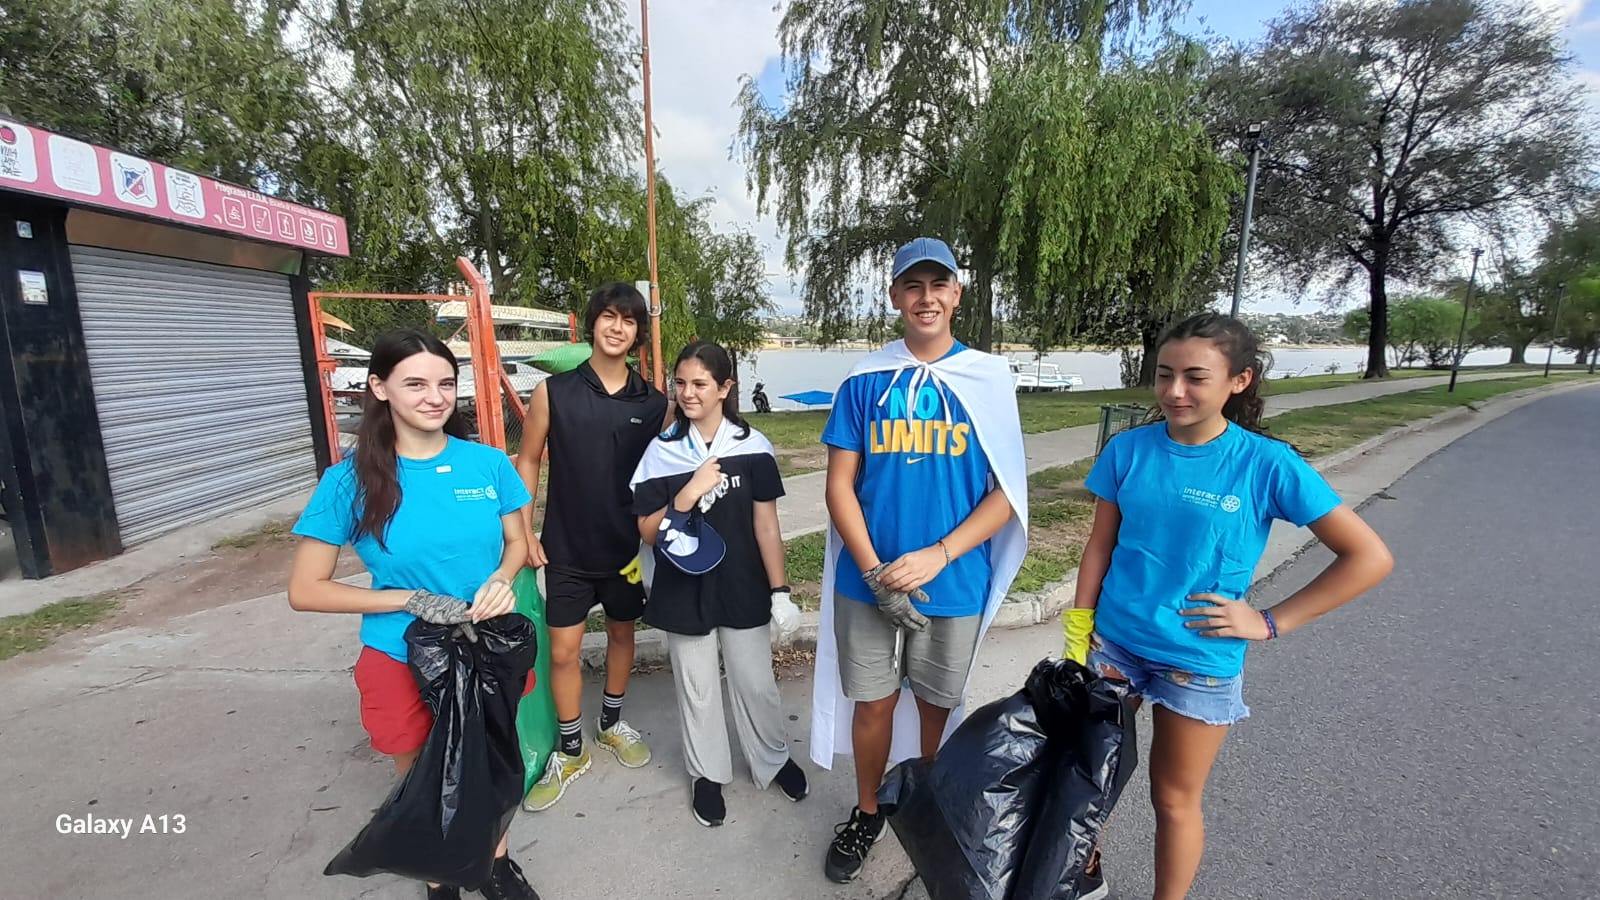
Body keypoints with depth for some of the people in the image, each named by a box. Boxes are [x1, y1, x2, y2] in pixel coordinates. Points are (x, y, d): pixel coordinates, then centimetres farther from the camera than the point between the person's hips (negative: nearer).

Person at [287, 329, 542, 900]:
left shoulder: (488, 463, -10)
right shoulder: (351, 480, -14)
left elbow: (516, 543, 3)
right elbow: (305, 591, -9)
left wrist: (502, 581, -19)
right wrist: (411, 600, -20)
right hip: (403, 660, -1)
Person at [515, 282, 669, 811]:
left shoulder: (654, 403, -4)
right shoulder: (553, 391, -7)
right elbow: (528, 460, 0)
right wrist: (524, 530, -4)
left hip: (628, 546, 2)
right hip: (567, 548, -1)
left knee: (622, 633, 17)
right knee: (563, 650, 5)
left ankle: (611, 723, 41)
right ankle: (570, 751, 27)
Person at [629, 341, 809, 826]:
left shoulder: (752, 446, -7)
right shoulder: (661, 451, -5)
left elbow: (766, 523, -4)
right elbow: (648, 532, -4)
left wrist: (780, 591, -5)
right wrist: (688, 495, -20)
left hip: (743, 587, 0)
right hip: (684, 590, 1)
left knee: (756, 683, 14)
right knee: (697, 689, 15)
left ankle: (775, 759, 41)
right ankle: (707, 773, 40)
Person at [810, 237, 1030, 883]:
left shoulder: (988, 378, -3)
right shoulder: (865, 381, -2)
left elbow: (1007, 491, -5)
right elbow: (840, 485, -3)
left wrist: (936, 556, -16)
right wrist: (875, 572, -13)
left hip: (955, 586, 0)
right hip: (868, 584, 0)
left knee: (936, 706, 19)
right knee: (873, 704, 14)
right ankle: (867, 814, 40)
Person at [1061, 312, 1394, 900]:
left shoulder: (1267, 464, -13)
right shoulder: (1128, 449, -6)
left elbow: (1370, 558, -6)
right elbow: (1100, 546, 0)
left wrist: (1269, 623, -9)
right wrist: (1077, 637, -1)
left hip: (1200, 661, -2)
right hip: (1112, 642, 3)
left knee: (1175, 800, 15)